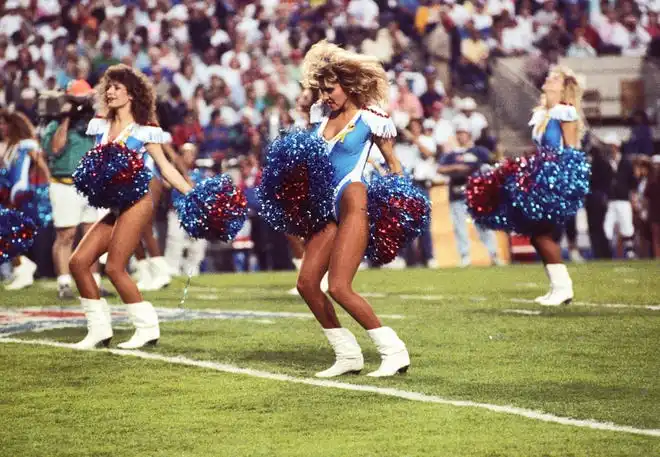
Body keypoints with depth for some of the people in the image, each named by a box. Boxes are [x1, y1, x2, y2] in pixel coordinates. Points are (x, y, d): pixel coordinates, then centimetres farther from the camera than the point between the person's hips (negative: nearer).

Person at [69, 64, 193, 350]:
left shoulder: (144, 130, -2)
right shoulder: (101, 126, 13)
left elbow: (165, 168, 1)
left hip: (137, 203, -7)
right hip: (115, 206, 7)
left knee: (114, 267, -15)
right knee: (78, 262, -3)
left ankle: (147, 328, -4)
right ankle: (99, 328, 5)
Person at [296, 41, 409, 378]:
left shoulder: (370, 118, -4)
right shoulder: (320, 113, 14)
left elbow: (392, 163, 3)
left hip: (354, 203, -8)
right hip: (327, 206, 8)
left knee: (338, 287, -16)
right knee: (307, 282, -1)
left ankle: (394, 351, -9)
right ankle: (347, 354, 9)